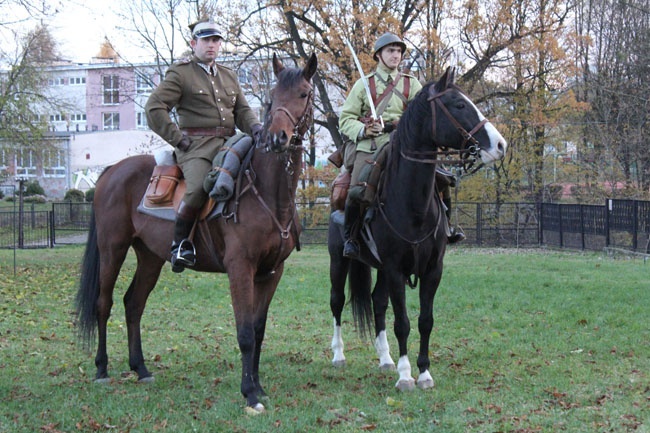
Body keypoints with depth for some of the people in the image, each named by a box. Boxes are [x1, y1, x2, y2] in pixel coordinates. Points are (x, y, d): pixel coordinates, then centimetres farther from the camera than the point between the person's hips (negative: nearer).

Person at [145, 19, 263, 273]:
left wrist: (255, 127, -2)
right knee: (200, 187, -33)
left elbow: (242, 110, 21)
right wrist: (178, 139, -10)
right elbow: (154, 108, -5)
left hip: (229, 144, 7)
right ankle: (180, 243, -18)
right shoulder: (180, 74, 3)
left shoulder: (229, 76, 23)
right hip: (196, 146, -6)